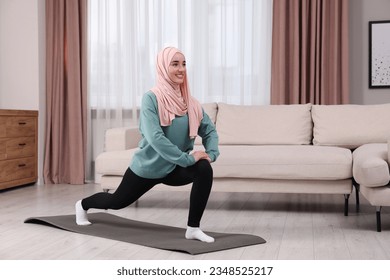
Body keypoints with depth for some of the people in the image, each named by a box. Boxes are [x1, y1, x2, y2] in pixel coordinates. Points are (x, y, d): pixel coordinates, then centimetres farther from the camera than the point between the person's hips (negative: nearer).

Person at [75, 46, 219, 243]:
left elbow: (209, 130, 0)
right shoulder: (151, 98, -21)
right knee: (117, 201, 17)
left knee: (204, 169, -26)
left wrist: (211, 153, -19)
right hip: (148, 166, -3)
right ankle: (83, 204, 51)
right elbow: (154, 137, -32)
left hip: (174, 168, 4)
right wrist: (187, 159, -33)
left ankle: (193, 228, -16)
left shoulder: (189, 101, -5)